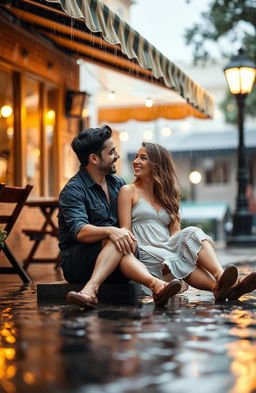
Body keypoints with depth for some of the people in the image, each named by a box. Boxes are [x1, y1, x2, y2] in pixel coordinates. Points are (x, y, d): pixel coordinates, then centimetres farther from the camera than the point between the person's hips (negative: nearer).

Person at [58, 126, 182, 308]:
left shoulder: (118, 184, 16)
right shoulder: (73, 190, -8)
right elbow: (79, 231, -24)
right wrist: (111, 231, -41)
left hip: (113, 262, 5)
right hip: (75, 263, -5)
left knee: (123, 240, -32)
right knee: (117, 241, -34)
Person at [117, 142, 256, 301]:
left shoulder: (168, 195, 24)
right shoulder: (129, 191, 10)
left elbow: (175, 231, 11)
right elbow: (126, 231, -1)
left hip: (168, 249, 3)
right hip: (146, 254, -3)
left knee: (192, 233, -28)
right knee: (178, 261, -34)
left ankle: (221, 278, -50)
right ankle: (218, 287, -56)